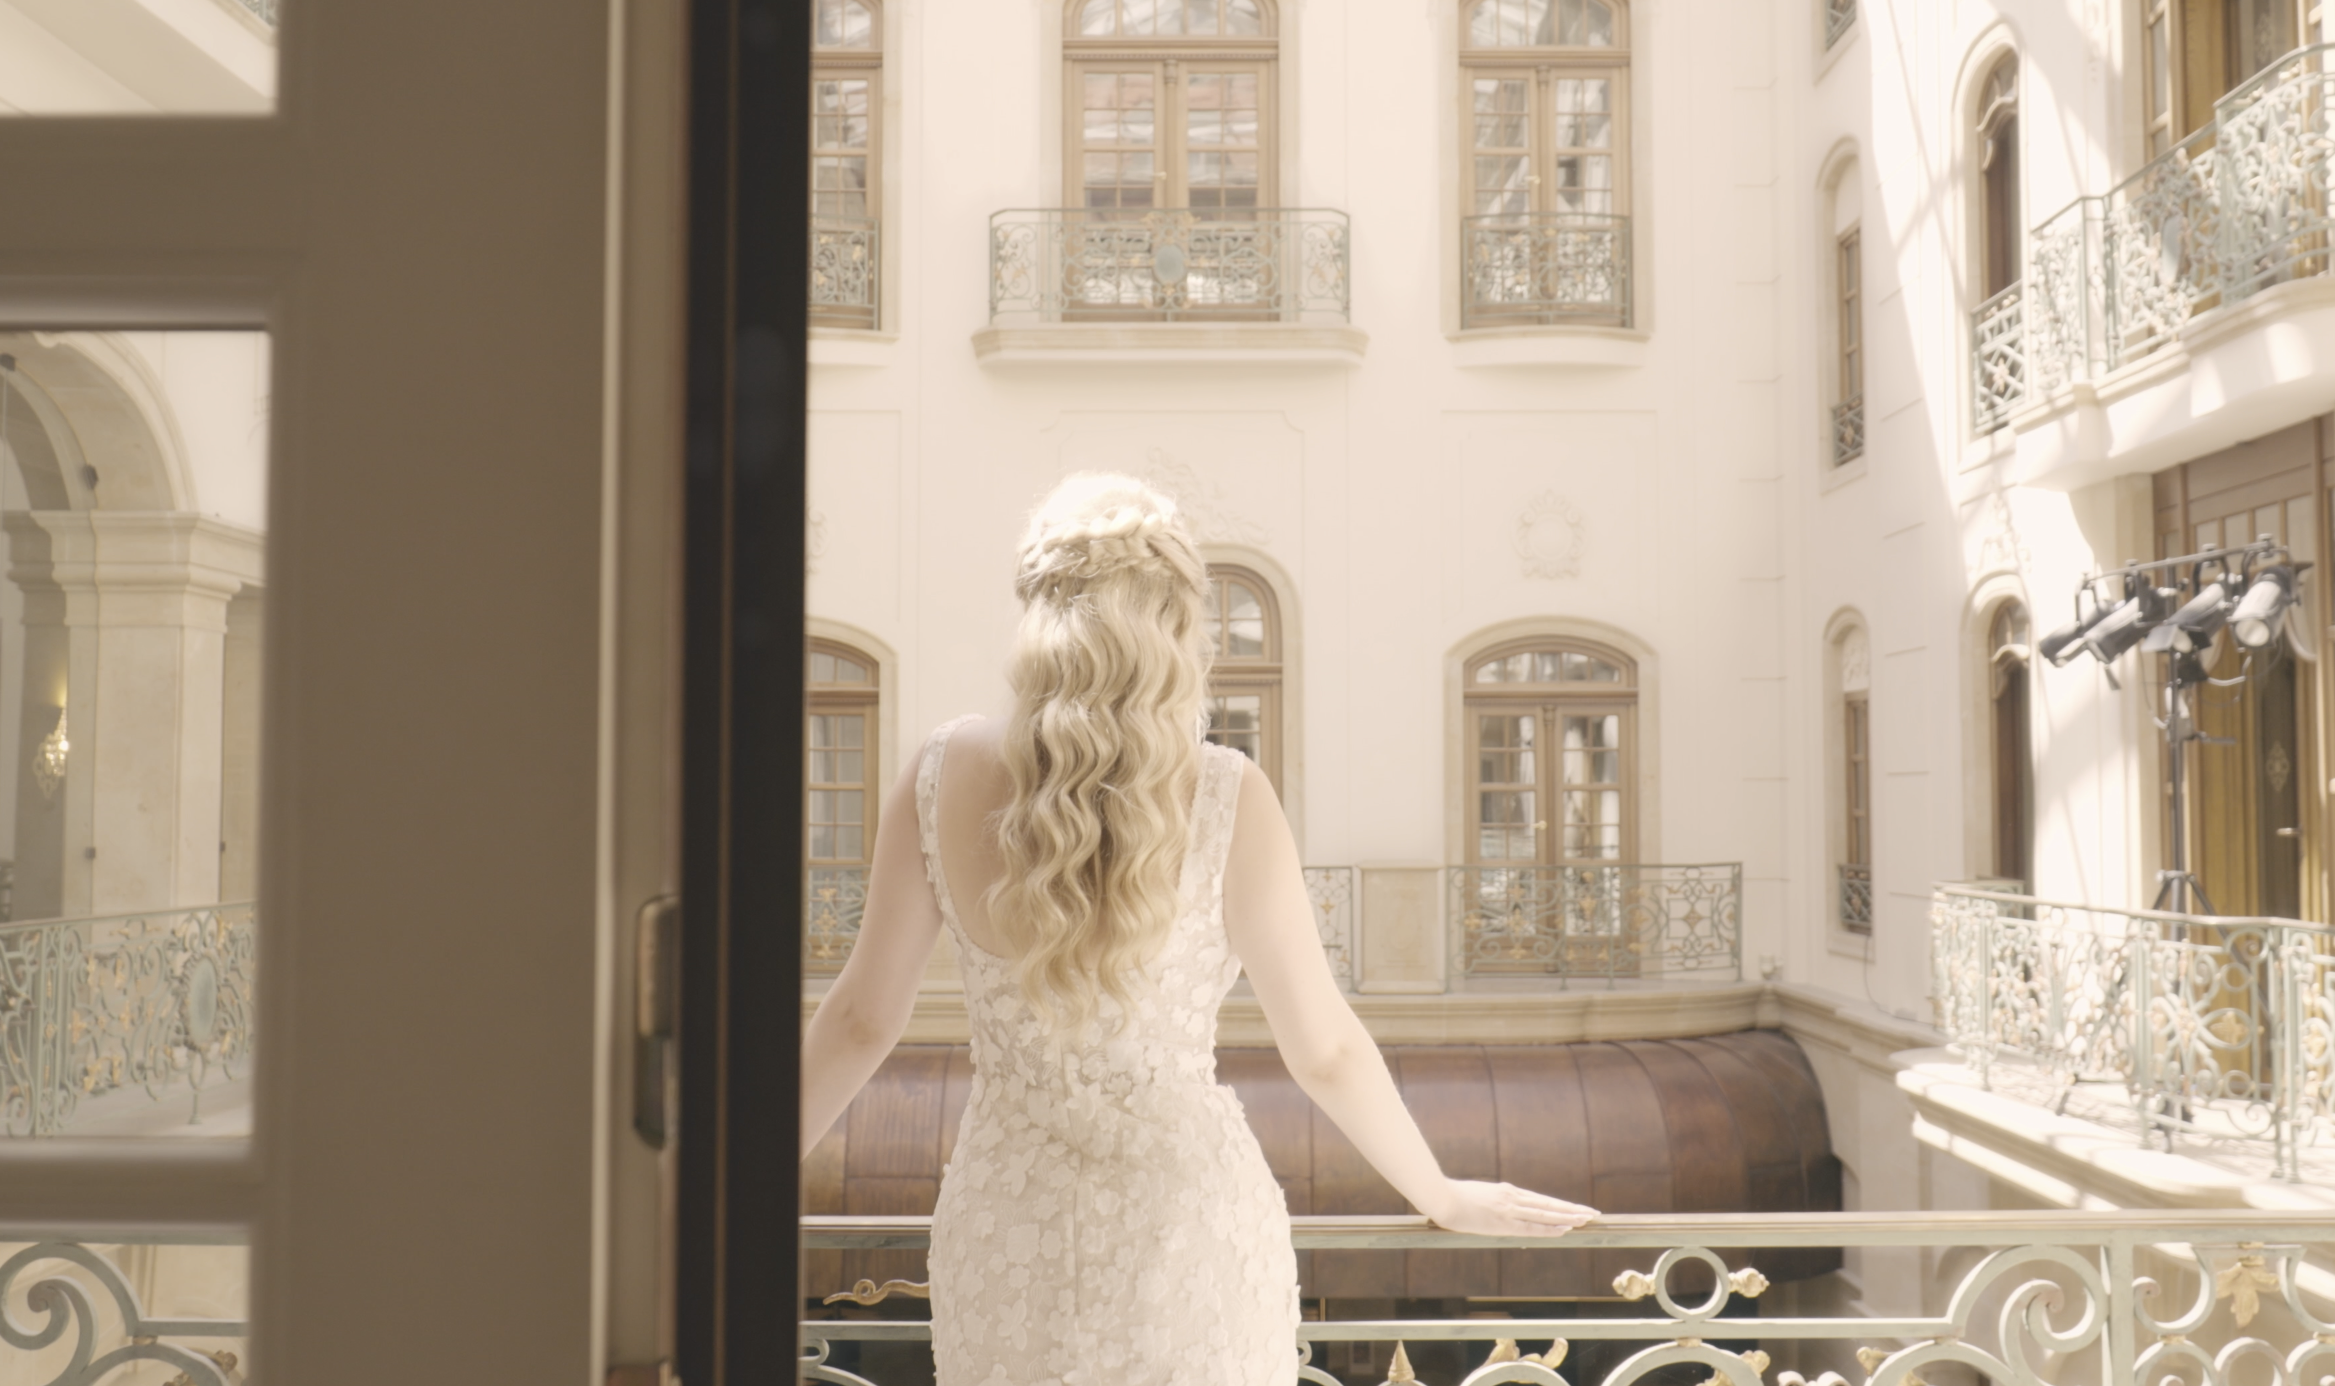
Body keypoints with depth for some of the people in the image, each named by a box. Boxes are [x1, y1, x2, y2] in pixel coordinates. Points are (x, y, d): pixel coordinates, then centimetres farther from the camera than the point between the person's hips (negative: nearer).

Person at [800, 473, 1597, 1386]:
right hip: (1184, 1213, -2)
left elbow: (862, 1018, -1)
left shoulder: (944, 778, -9)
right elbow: (1325, 1052, -8)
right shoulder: (1224, 798, -17)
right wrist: (1442, 1198, 8)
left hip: (1005, 1218, 2)